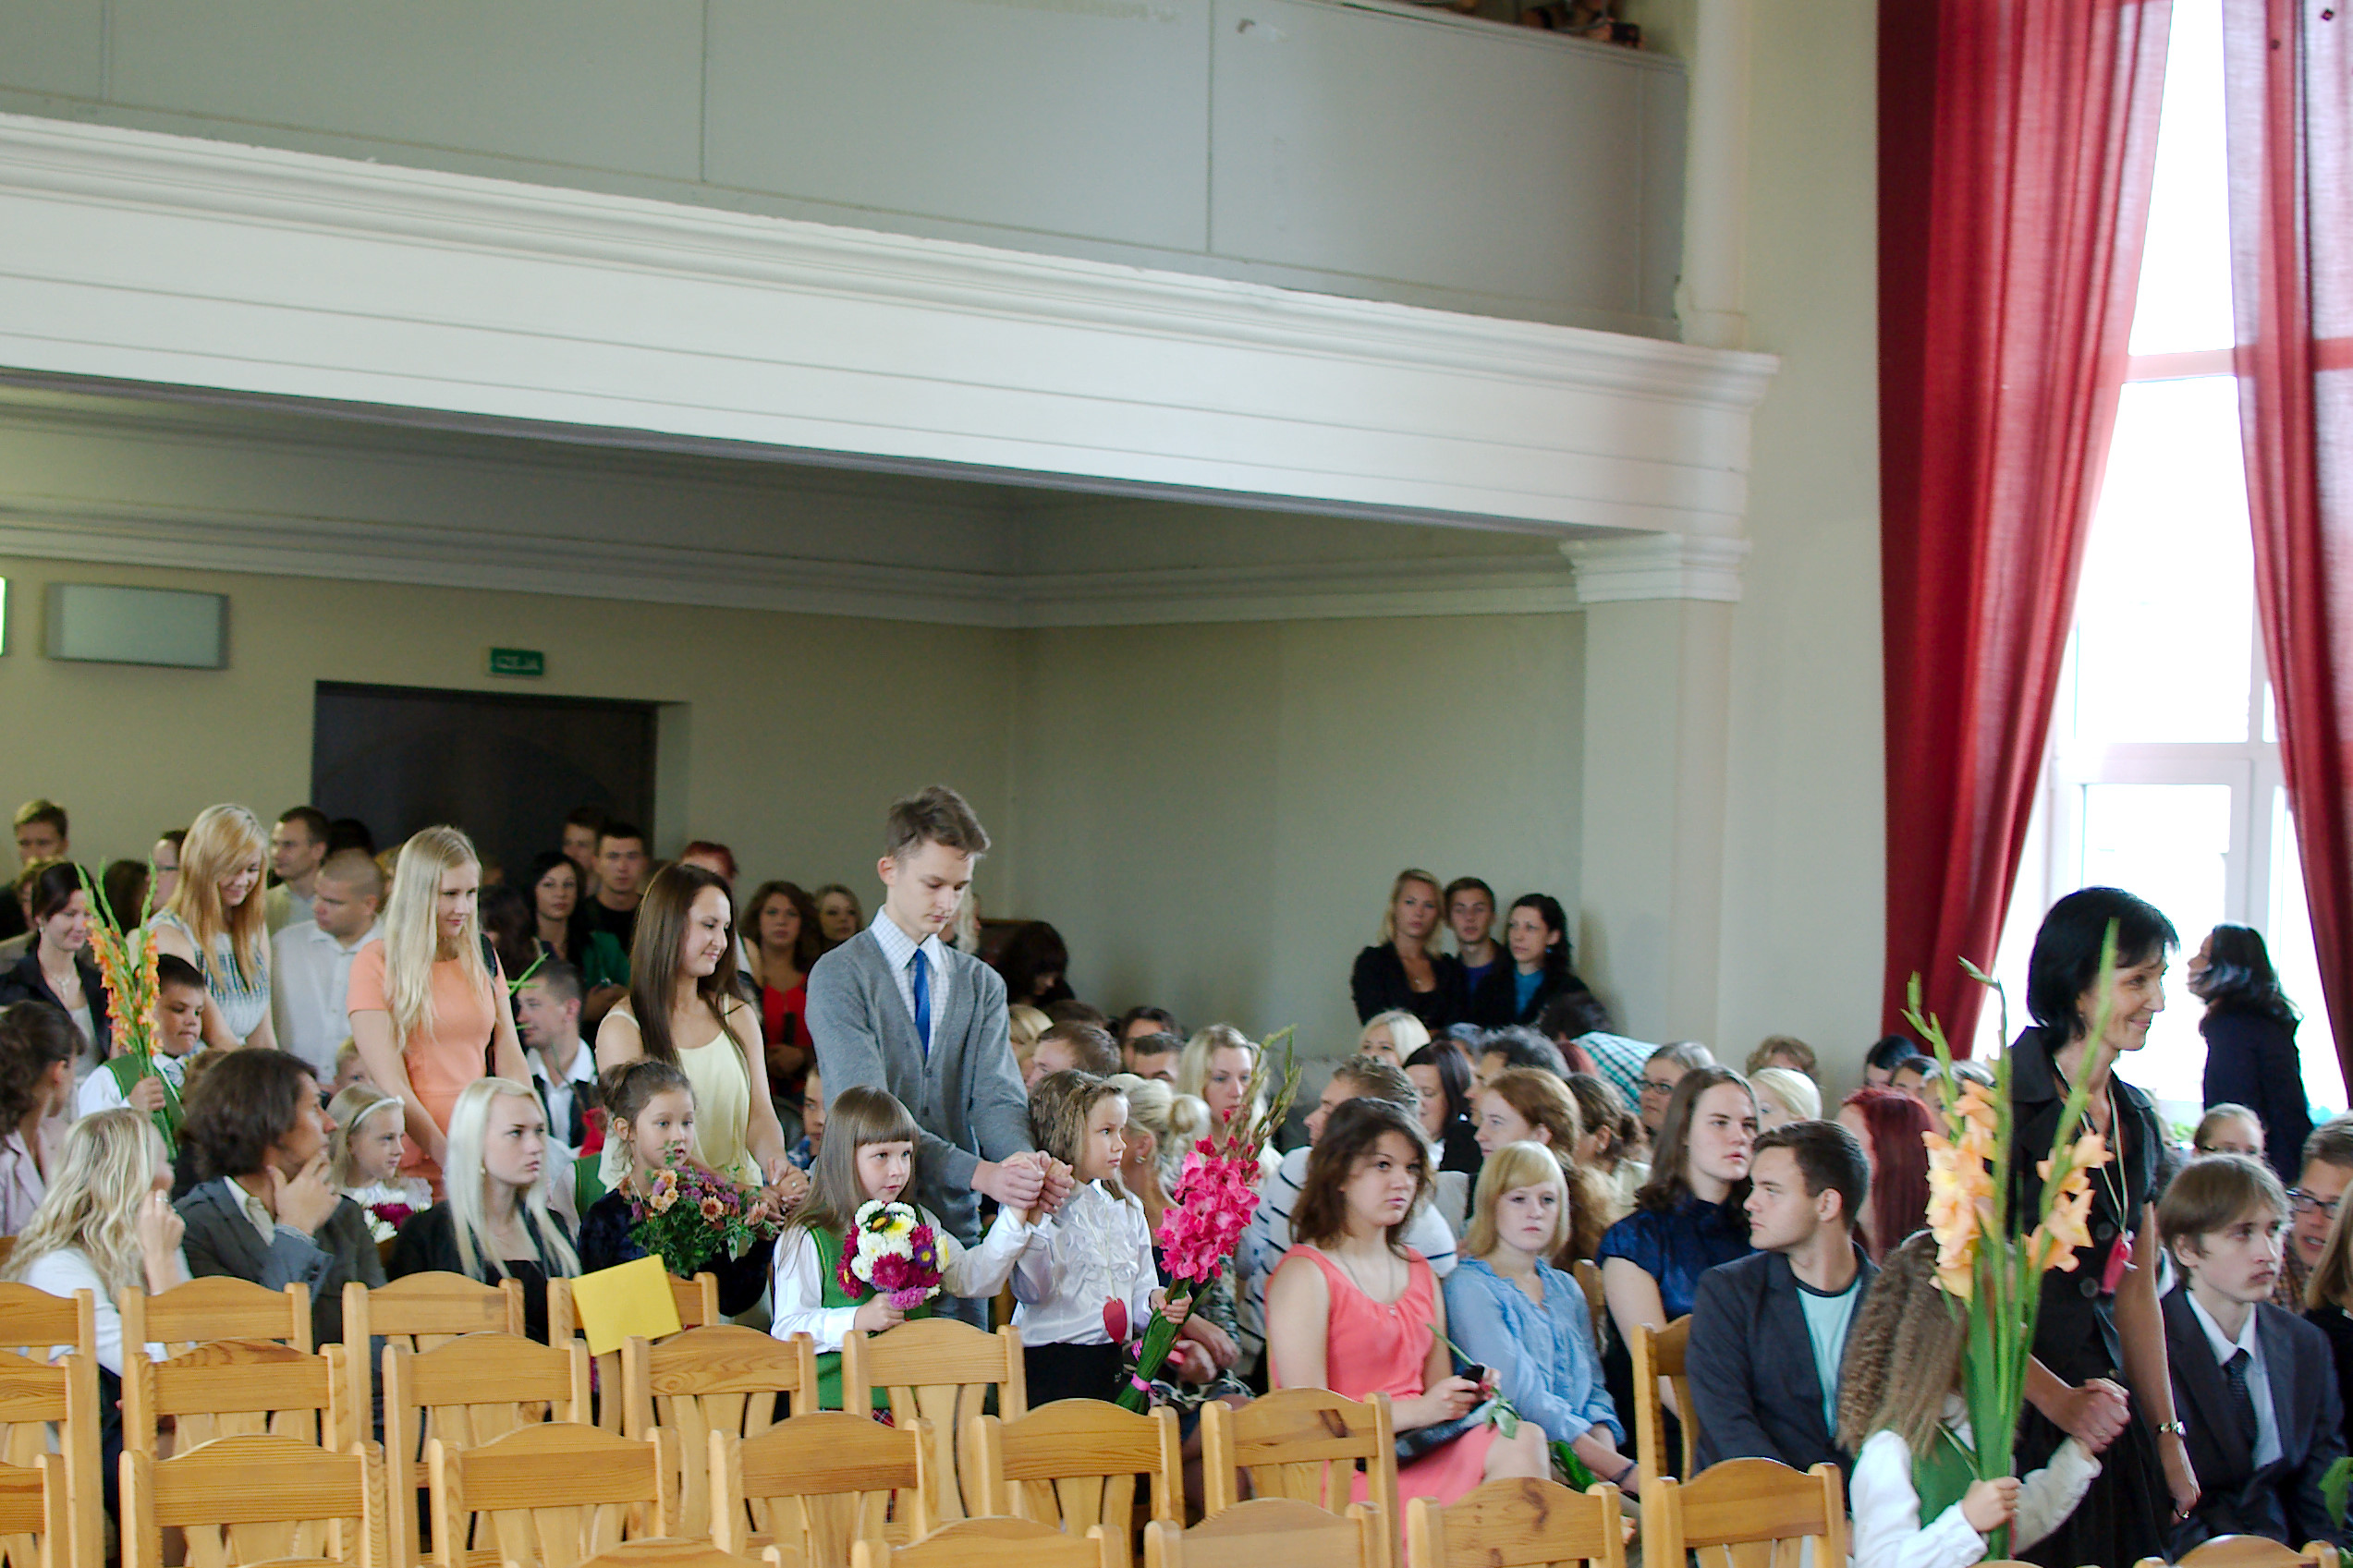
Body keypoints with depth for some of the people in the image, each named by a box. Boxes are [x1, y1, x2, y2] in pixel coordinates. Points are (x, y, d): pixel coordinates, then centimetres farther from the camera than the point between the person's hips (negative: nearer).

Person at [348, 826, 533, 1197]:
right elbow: (390, 1084, -7)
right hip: (412, 1164, -4)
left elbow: (510, 1061, 13)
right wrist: (451, 1161, -14)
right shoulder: (377, 962, -2)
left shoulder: (482, 957, 15)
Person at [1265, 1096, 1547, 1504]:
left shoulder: (1419, 1269, 20)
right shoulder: (1305, 1274, -4)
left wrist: (1469, 1394, -2)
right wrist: (1419, 1411, -17)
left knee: (1524, 1438, -23)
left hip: (1421, 1454, 7)